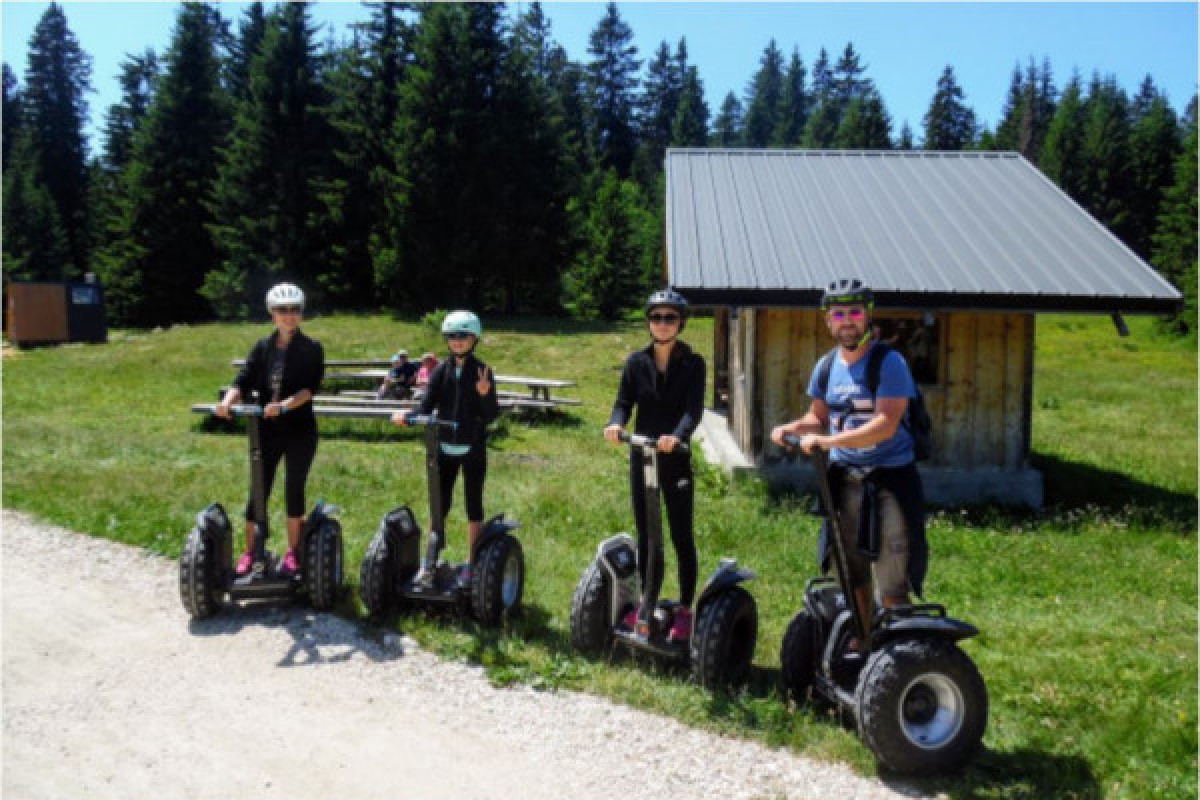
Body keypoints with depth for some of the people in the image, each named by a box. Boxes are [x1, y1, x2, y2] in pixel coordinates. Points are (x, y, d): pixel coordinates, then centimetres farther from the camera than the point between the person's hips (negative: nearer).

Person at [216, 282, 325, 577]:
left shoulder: (311, 349, -4)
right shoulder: (262, 348, 6)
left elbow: (311, 387, -16)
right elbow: (244, 381, -3)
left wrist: (285, 404, -32)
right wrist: (228, 400, -23)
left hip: (300, 430, -2)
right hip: (266, 430, 3)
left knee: (294, 489, 6)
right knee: (258, 489, 5)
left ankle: (292, 552, 18)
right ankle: (249, 551, 14)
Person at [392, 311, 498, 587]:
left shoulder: (482, 372, -6)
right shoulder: (441, 371, 1)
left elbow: (491, 416, -9)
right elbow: (426, 407, -6)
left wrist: (485, 394, -28)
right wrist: (407, 416, -25)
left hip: (473, 448, -2)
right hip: (445, 447, 2)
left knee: (474, 506, 7)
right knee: (439, 505, 8)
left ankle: (472, 564, 18)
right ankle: (430, 563, 17)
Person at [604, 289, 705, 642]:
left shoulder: (693, 364, -5)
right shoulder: (636, 361, 4)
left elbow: (694, 409, -17)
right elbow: (624, 402, -4)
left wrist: (676, 436, -37)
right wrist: (615, 424, -27)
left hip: (676, 460, -3)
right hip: (641, 457, 3)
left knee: (681, 536, 4)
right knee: (645, 534, 12)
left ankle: (685, 610, 14)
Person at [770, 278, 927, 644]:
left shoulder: (888, 362, -11)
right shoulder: (826, 366, 7)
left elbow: (887, 423, -21)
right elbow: (819, 417, 17)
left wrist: (829, 440, -28)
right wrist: (793, 427, -5)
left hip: (890, 476, -6)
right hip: (844, 477, 6)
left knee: (894, 579, -5)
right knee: (852, 571, 15)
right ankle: (860, 642, 29)